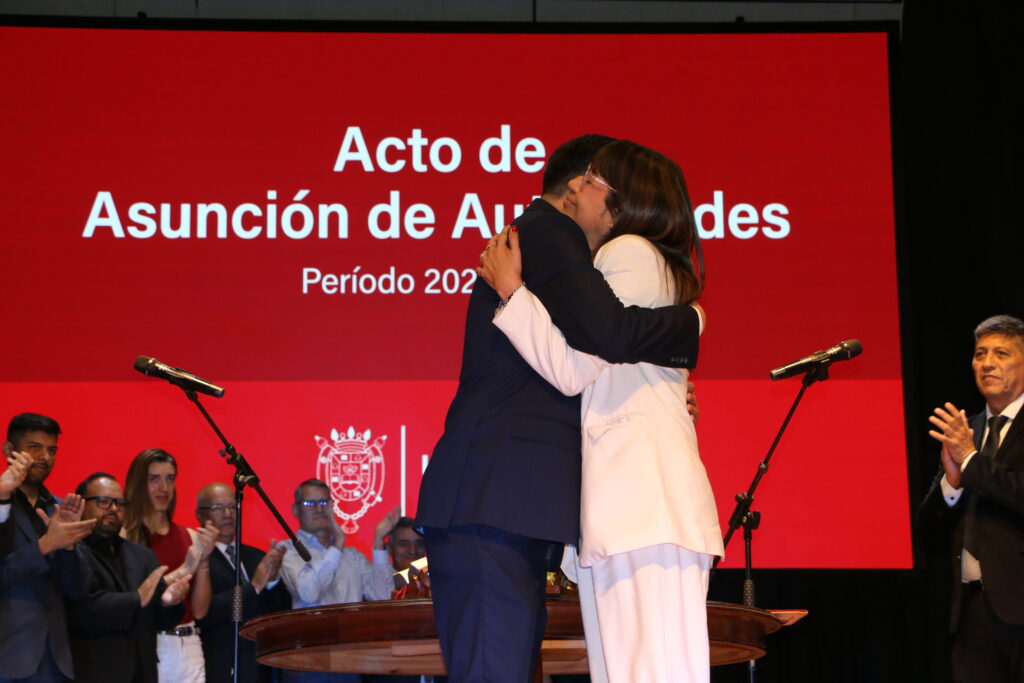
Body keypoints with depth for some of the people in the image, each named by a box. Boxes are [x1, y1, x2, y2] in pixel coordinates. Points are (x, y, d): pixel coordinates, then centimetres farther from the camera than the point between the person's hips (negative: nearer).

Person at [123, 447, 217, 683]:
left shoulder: (190, 537, 11)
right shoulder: (123, 537, -3)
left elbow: (200, 610, 8)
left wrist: (204, 559, -4)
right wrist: (182, 571, -12)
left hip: (187, 645, 4)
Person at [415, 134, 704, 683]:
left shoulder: (533, 235, 27)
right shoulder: (546, 232, -5)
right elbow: (611, 333, -20)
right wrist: (688, 323, -2)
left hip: (499, 505, 11)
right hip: (494, 504, -11)